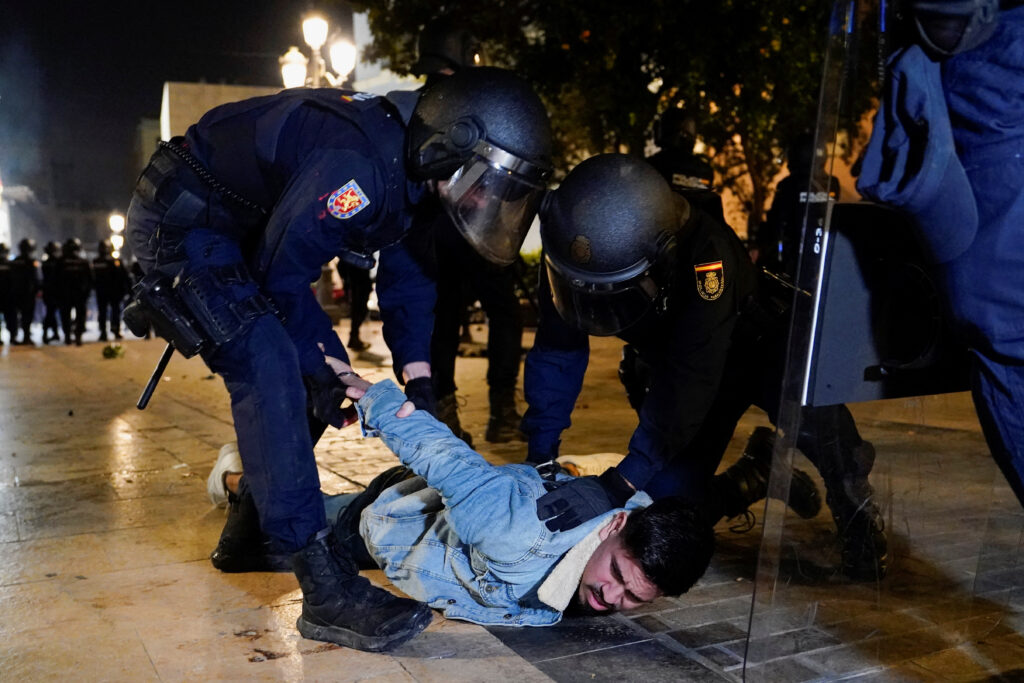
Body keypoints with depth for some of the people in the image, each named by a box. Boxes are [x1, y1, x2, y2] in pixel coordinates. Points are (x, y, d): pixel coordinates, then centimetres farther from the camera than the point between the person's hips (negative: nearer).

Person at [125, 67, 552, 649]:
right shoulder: (358, 168, -33)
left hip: (234, 229, 10)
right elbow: (281, 275, -24)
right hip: (181, 225, -10)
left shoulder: (408, 160, -3)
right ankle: (324, 590, -23)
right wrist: (324, 370, -14)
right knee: (271, 373, -23)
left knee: (302, 372, 8)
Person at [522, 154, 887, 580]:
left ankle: (856, 513, -10)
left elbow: (688, 385, -43)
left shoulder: (704, 256, -40)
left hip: (752, 349, -5)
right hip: (666, 364, 5)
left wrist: (618, 486, -47)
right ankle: (759, 473, 23)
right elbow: (557, 354, -14)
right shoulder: (571, 252, -25)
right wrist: (539, 459, -17)